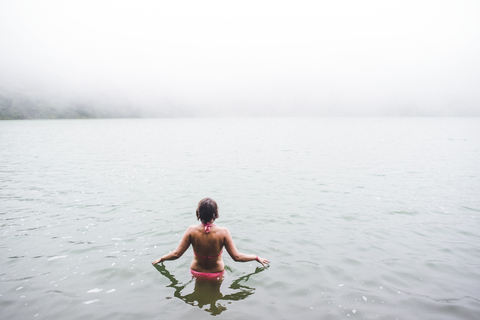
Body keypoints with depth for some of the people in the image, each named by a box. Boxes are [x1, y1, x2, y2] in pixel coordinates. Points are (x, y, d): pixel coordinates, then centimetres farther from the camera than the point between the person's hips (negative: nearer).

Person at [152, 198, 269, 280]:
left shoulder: (192, 231, -23)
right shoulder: (223, 232, -26)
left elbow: (176, 254, -16)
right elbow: (236, 257, -20)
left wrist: (160, 259, 4)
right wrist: (257, 257, -5)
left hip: (196, 273, 1)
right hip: (217, 274, -1)